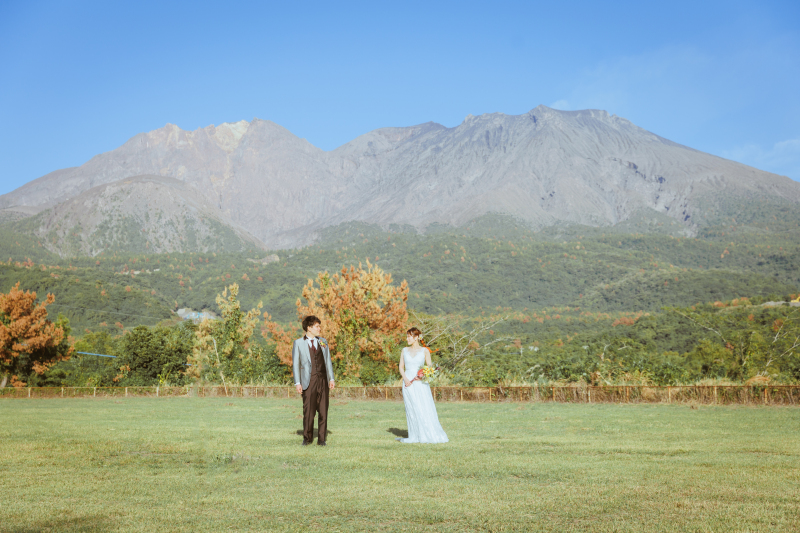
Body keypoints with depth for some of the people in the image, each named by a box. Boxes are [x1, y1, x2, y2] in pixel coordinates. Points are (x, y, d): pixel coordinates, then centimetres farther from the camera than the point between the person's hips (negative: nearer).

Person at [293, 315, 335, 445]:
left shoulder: (323, 341, 14)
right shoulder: (299, 343, 2)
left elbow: (328, 361, 15)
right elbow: (295, 364, 1)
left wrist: (331, 378, 8)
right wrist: (297, 383, -5)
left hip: (323, 380, 3)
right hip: (309, 380, -3)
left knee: (323, 411, 3)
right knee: (308, 410, -1)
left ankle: (321, 438, 10)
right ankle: (307, 438, 15)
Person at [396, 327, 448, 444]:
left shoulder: (424, 351, 1)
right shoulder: (404, 351, 9)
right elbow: (401, 367, 10)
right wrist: (405, 378, -7)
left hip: (420, 383, -2)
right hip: (408, 383, 3)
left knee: (425, 408, -5)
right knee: (412, 409, 2)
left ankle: (431, 435, 2)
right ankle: (415, 436, 6)